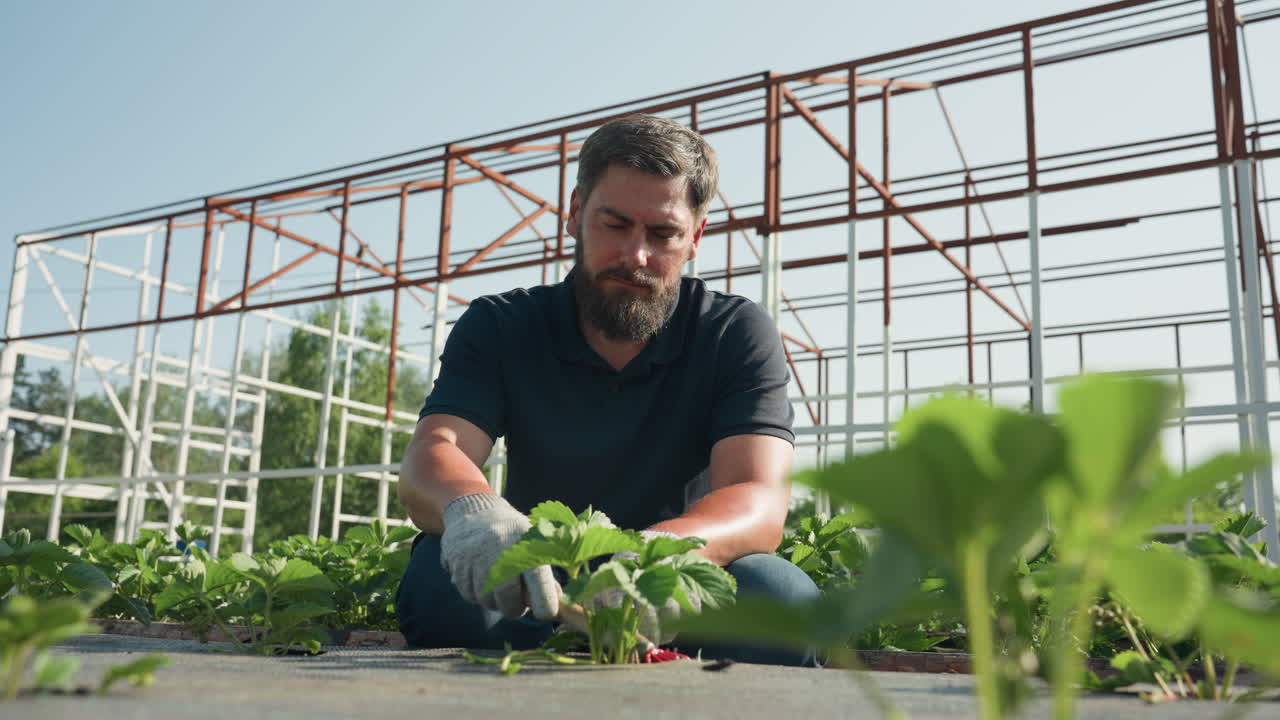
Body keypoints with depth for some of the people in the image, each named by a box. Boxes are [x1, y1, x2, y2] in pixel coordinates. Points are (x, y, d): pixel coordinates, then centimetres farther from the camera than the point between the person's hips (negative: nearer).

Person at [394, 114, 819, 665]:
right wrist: (473, 509, -44)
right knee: (439, 579, -31)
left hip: (678, 606, 0)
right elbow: (430, 457, -18)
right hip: (530, 607, 1)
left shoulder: (738, 335, -6)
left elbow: (759, 500, -20)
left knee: (781, 595, -32)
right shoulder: (500, 328, -2)